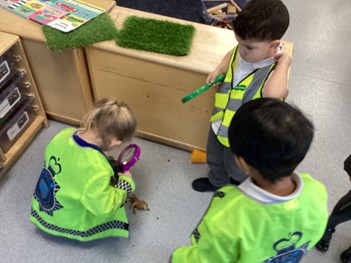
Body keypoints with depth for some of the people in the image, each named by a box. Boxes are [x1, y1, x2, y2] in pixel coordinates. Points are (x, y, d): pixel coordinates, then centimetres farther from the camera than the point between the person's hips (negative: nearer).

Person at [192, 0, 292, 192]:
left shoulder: (274, 70, -35)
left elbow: (273, 93, -60)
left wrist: (284, 62, -45)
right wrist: (219, 70, -6)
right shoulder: (242, 52, -15)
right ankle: (216, 181, 66)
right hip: (220, 124, 6)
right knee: (214, 160, 33)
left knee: (236, 169, 27)